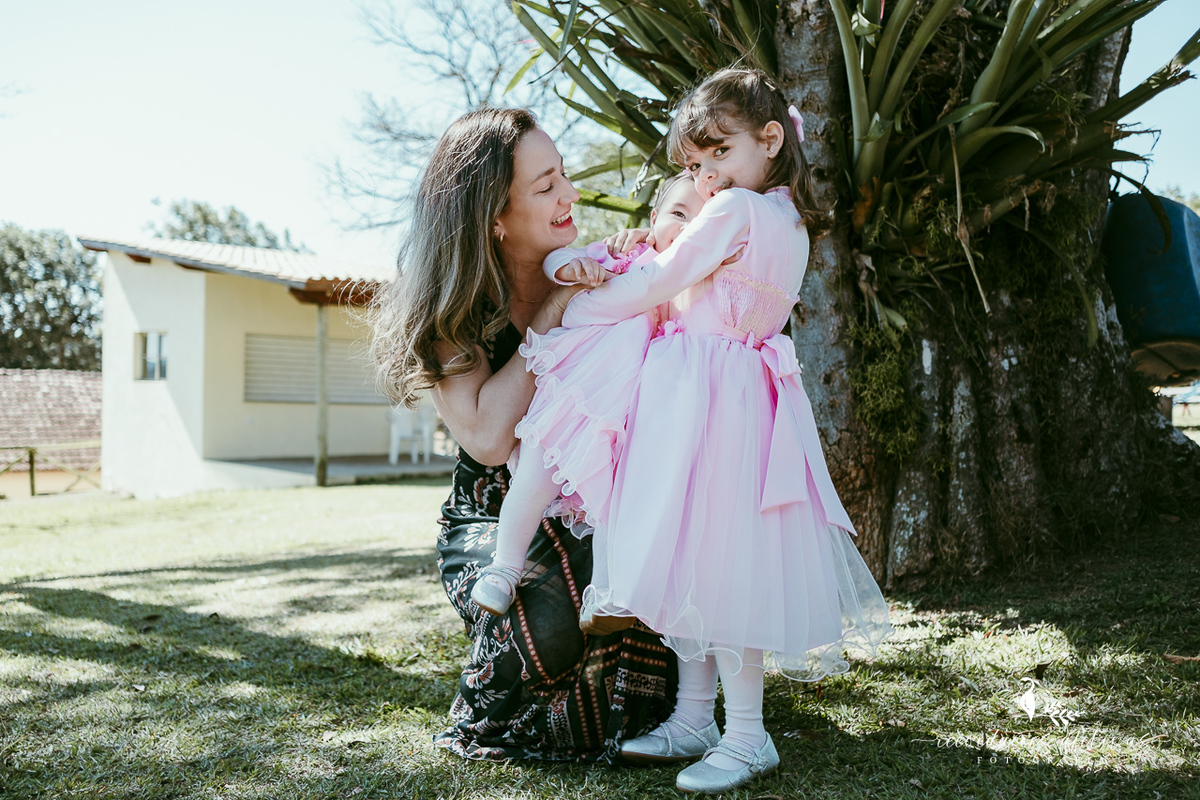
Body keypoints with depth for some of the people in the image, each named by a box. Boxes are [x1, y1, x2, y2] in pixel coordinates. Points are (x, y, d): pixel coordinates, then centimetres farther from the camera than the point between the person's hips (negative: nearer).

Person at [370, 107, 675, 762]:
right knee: (549, 618, -33)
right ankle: (497, 721, 1)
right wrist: (550, 314, -22)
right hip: (496, 517, -3)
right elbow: (487, 437, -26)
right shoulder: (450, 309, -10)